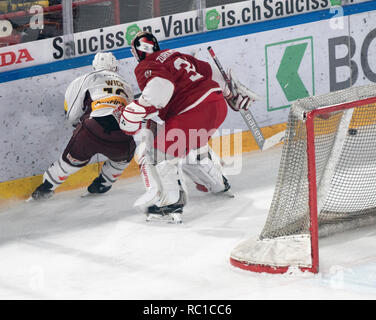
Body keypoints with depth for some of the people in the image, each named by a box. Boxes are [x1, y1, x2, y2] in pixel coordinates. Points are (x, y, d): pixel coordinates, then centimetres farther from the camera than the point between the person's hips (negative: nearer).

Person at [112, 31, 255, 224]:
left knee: (153, 150, -7)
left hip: (195, 112, -9)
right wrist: (233, 95, 43)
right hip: (218, 104, 9)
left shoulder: (145, 68, -1)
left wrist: (135, 112, -25)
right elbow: (209, 71, 31)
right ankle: (218, 184, 52)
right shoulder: (176, 55, 24)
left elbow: (162, 85, -23)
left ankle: (169, 203, -20)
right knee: (193, 146, 35)